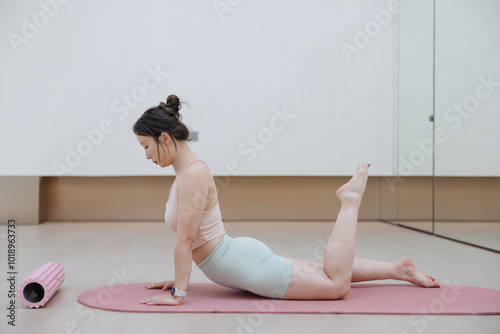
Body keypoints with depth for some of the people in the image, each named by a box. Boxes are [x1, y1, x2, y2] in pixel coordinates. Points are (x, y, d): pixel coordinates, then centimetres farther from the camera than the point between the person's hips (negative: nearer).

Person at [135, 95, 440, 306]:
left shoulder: (193, 174, -20)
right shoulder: (185, 173, 10)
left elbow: (185, 238, -23)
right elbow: (188, 238, 18)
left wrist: (179, 293, -21)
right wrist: (180, 279, 18)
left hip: (248, 265, -9)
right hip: (242, 257, 9)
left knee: (337, 284, -5)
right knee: (325, 273, 21)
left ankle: (351, 200, 8)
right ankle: (399, 269, 29)